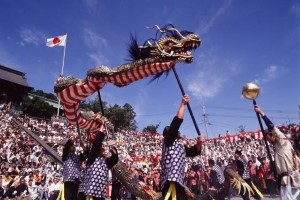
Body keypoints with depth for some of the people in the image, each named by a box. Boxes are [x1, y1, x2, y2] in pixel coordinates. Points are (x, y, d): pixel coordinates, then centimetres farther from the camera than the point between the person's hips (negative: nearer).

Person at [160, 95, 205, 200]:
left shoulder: (181, 146, 26)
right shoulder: (168, 141, 3)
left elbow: (194, 151, 30)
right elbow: (177, 121, -9)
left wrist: (199, 143, 9)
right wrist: (183, 104, -6)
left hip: (177, 181, 9)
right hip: (170, 181, -9)